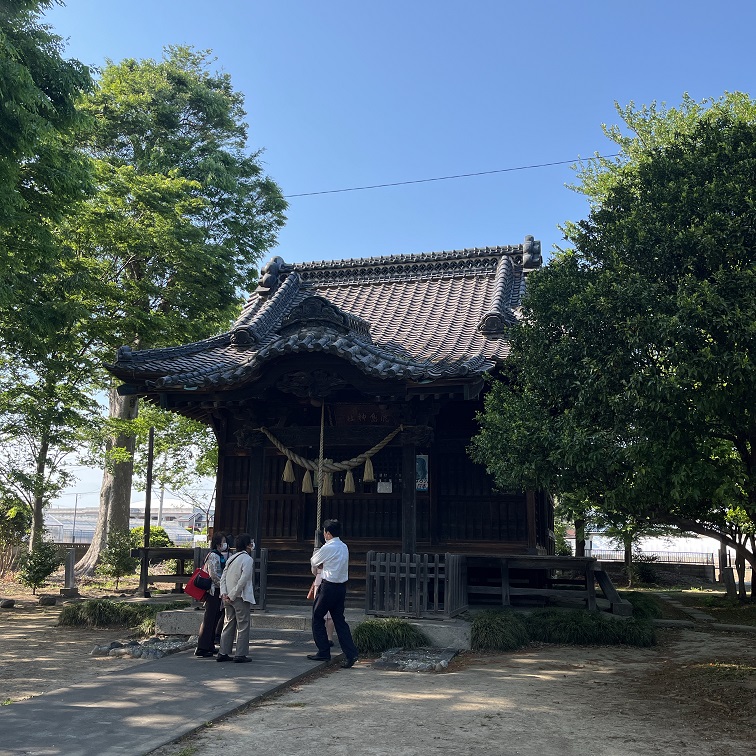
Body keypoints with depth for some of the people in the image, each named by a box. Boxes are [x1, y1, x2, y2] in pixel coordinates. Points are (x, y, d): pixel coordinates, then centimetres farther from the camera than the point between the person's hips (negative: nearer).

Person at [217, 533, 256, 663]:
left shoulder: (231, 558, 12)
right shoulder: (248, 559, -12)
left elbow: (223, 577, 7)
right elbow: (243, 580, -20)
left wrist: (224, 593, -1)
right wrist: (232, 596, -15)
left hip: (229, 598, 8)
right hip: (241, 598, -7)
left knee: (228, 625, 13)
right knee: (243, 626, 1)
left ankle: (223, 653, 15)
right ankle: (240, 654, 3)